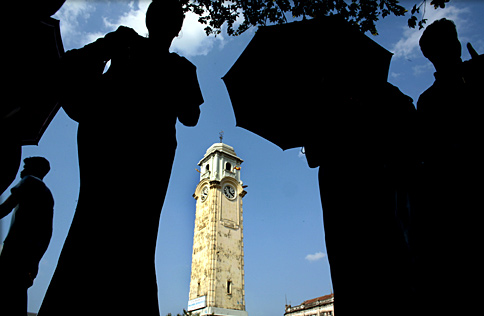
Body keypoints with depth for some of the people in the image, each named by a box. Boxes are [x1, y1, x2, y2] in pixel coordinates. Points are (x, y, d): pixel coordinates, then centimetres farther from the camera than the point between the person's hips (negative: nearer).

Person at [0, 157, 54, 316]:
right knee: (18, 294, 6)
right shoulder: (47, 194, 27)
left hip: (17, 245, -7)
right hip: (32, 252, 7)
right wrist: (35, 261, 24)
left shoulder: (30, 181, 6)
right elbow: (47, 233, 23)